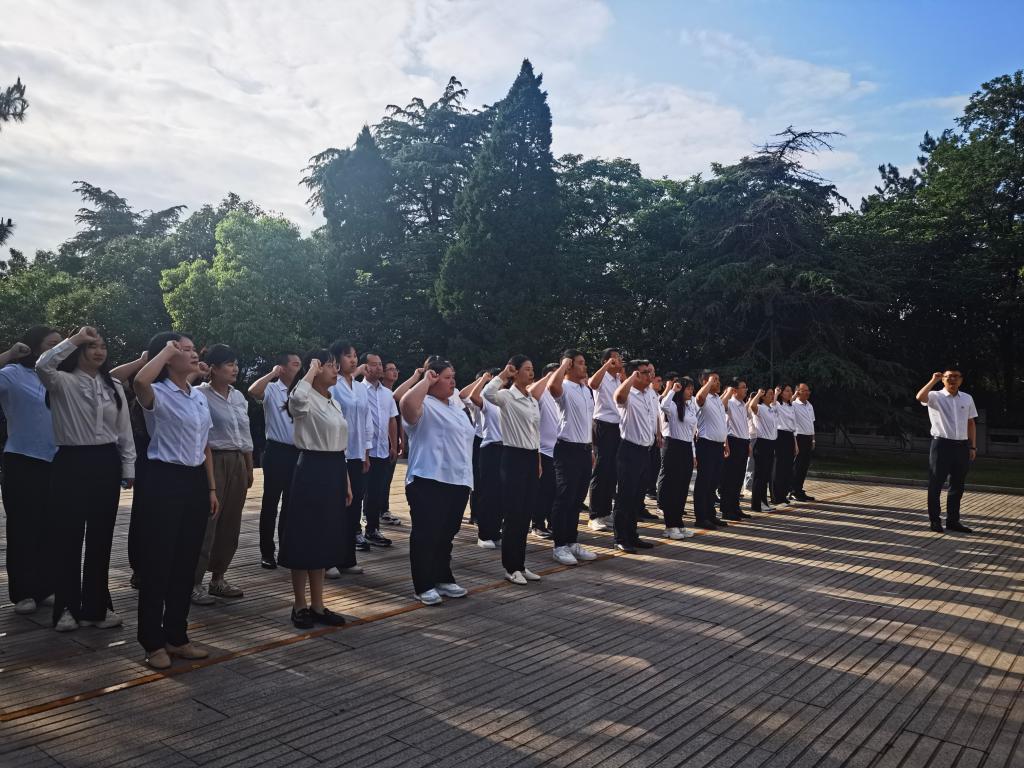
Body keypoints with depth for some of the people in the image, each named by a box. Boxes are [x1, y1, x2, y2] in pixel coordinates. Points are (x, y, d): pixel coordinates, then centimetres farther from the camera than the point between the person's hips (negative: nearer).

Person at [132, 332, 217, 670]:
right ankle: (153, 642, 14)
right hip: (165, 479, -7)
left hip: (195, 480, 7)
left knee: (186, 562, 12)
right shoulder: (159, 394, -10)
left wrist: (212, 488, 14)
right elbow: (140, 382, -36)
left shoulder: (199, 397, 13)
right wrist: (166, 349, -21)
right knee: (157, 562, 1)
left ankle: (176, 636, 24)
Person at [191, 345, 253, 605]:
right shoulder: (201, 394, -7)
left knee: (230, 524, 11)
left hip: (237, 463, 7)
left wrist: (249, 468, 18)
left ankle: (218, 578, 23)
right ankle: (195, 582, 8)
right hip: (213, 461, -7)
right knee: (206, 523, -3)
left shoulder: (239, 397, 12)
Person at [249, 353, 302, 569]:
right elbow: (253, 391, -28)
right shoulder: (271, 390, -5)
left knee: (291, 503, 12)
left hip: (298, 452, 5)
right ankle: (267, 551, 10)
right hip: (277, 451, -5)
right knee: (270, 502, 1)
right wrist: (272, 373, -18)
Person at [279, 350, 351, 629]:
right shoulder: (306, 400, -11)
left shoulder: (334, 403, 15)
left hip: (334, 471, 9)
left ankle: (317, 606, 22)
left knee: (325, 539, 13)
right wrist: (312, 370, -22)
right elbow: (297, 397, -39)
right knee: (305, 538, 0)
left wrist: (346, 481, 16)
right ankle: (300, 606, 14)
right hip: (312, 470, -8)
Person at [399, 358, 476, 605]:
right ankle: (424, 586, 8)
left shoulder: (456, 405, 17)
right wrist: (426, 380, -21)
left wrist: (467, 477, 22)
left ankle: (443, 579, 28)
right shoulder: (425, 405, -10)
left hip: (457, 481, 9)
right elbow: (406, 403, -36)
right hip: (429, 481, -8)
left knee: (447, 534, 17)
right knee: (426, 534, -1)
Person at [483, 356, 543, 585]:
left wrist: (539, 460, 18)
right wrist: (503, 375, -21)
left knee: (526, 513, 10)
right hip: (514, 456, -8)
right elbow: (487, 394, -34)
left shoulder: (533, 400, 14)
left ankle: (520, 564, 20)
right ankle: (511, 567, 8)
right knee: (513, 514, -2)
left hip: (531, 457, 8)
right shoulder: (507, 396, -10)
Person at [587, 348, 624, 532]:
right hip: (603, 427, -7)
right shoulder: (602, 378, -9)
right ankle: (595, 516, 0)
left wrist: (623, 374, 3)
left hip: (618, 427, 8)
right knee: (601, 472, -6)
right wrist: (607, 365, -25)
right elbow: (592, 383, -31)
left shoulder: (620, 379, 15)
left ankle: (606, 512, 21)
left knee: (612, 471, 11)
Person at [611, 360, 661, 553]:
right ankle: (620, 539, 6)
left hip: (646, 450, 8)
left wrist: (658, 434, 26)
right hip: (630, 450, -8)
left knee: (638, 496, 14)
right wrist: (633, 376, -28)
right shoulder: (629, 395, -14)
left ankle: (632, 536, 25)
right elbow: (619, 395, -40)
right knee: (625, 496, -2)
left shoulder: (652, 393, 11)